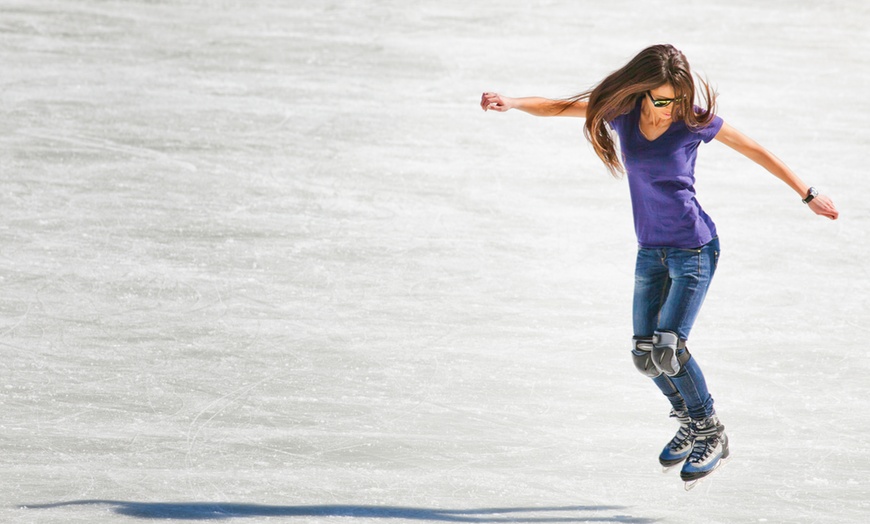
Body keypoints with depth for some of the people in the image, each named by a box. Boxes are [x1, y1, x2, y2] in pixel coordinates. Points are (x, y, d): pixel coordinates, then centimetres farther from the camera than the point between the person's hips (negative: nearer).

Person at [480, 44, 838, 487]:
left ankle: (712, 434, 4)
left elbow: (754, 150, -3)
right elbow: (554, 107, -4)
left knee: (667, 348, -15)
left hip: (695, 249, -5)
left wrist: (808, 195, 3)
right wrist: (512, 103, -25)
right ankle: (690, 424, 27)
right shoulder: (621, 111, -5)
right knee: (644, 353, 5)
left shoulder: (694, 119, -14)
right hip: (651, 251, 5)